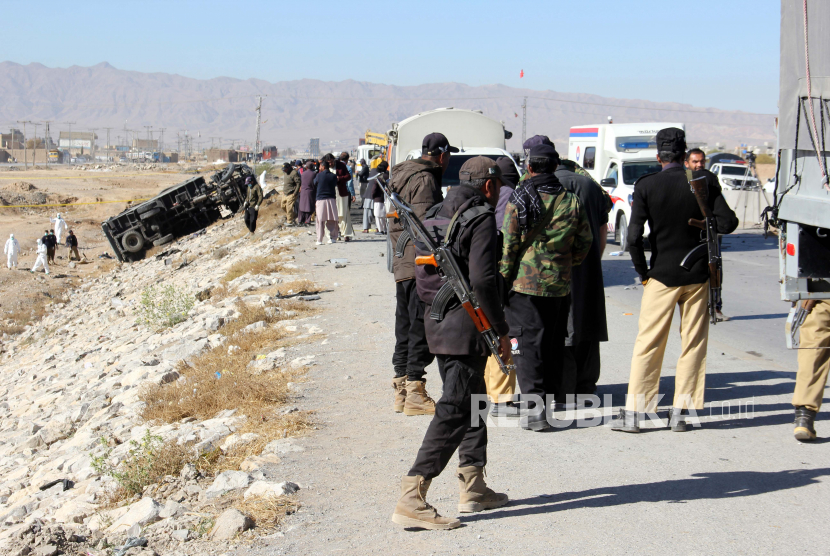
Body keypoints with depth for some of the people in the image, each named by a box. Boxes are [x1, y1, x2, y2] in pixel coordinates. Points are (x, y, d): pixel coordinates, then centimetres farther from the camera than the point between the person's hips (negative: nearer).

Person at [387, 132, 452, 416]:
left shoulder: (402, 177, 18)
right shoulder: (425, 180, -12)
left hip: (402, 265, 10)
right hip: (421, 268, -10)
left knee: (405, 329, 13)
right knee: (422, 329, -6)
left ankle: (401, 389, 18)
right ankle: (415, 394, -6)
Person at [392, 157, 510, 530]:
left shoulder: (438, 215, 15)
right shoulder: (481, 218, -12)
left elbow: (423, 274, 16)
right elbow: (483, 281, -20)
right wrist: (501, 331, -14)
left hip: (439, 325, 9)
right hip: (466, 330, -9)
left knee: (472, 401, 20)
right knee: (454, 411, -9)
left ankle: (472, 487, 26)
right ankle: (411, 499, -13)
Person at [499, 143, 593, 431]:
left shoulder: (519, 201, -8)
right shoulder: (572, 202, 4)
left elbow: (507, 246, -8)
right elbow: (584, 243, 11)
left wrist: (502, 281, 0)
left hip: (525, 283, -4)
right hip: (560, 286, 4)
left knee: (527, 345, -2)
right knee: (553, 345, 13)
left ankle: (533, 408, -8)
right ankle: (547, 399, 19)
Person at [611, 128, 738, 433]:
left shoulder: (645, 186, -8)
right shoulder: (705, 181, -4)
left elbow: (634, 237, -13)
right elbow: (727, 223, -6)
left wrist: (643, 272, 0)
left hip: (662, 275, -1)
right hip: (698, 275, 1)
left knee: (648, 345, 3)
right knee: (693, 344, 9)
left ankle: (633, 411, 2)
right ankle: (680, 412, 11)